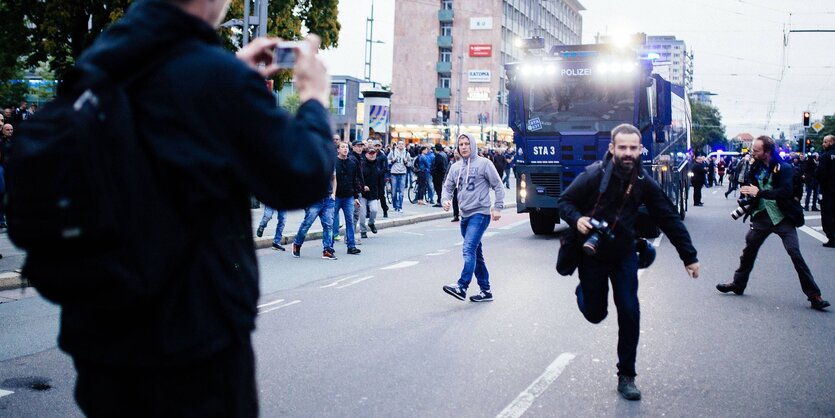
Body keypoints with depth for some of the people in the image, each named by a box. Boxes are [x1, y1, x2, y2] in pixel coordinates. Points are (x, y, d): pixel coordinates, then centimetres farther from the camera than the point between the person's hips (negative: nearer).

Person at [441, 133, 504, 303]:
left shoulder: (484, 163, -5)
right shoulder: (455, 167, 11)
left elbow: (498, 186, -3)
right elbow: (448, 187, 15)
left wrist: (497, 208, -9)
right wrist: (445, 200, -6)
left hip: (480, 214, -7)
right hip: (465, 215, 7)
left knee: (469, 249, -21)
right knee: (476, 253, 11)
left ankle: (462, 286, -26)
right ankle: (486, 290, 19)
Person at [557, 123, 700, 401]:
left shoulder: (644, 183, -8)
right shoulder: (593, 175, -17)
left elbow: (669, 219, -1)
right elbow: (565, 202, -6)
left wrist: (689, 257, -1)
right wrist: (577, 219, -28)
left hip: (624, 255, 2)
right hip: (591, 254, -2)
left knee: (629, 313, -6)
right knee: (595, 314, 6)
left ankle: (626, 376, 8)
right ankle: (583, 289, 42)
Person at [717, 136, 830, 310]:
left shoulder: (784, 168, -14)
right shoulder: (756, 167, 5)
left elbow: (785, 191, -28)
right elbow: (747, 187, 16)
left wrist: (759, 192, -30)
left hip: (782, 218, -6)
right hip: (762, 216, 6)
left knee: (795, 253, -13)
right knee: (748, 250, 11)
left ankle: (814, 295, -8)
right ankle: (738, 284, 29)